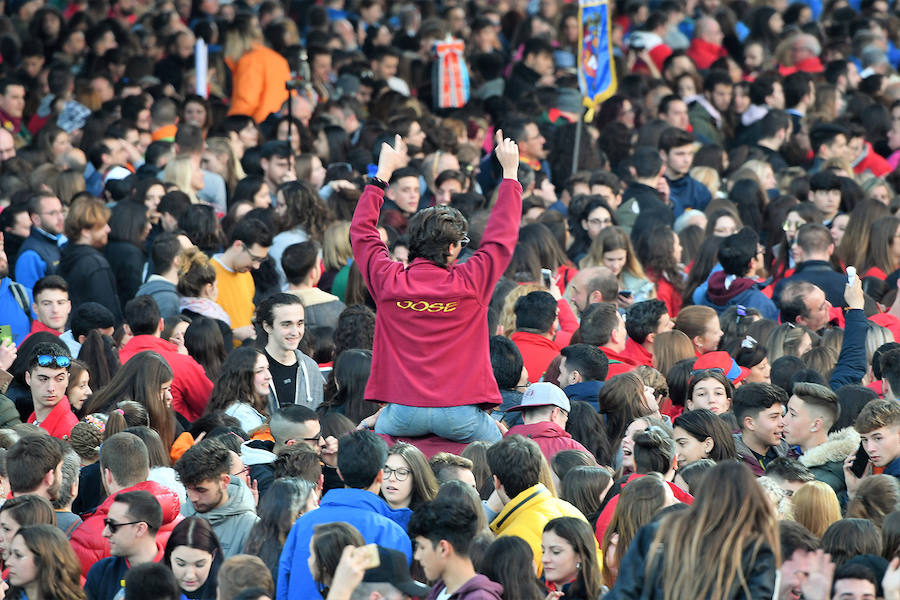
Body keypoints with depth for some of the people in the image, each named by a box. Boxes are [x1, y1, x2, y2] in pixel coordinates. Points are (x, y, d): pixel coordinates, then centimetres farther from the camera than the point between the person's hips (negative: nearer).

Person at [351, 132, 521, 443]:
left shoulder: (388, 281, 0)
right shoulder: (469, 283, -5)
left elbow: (361, 230, 18)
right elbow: (501, 237, 10)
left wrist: (382, 174, 28)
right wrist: (510, 172, 20)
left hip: (403, 413, 2)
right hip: (459, 414, -2)